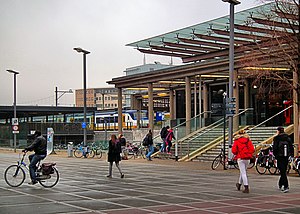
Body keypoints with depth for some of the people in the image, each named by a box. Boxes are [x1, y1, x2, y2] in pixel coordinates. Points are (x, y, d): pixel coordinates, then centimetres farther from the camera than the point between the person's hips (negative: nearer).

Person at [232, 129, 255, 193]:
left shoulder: (236, 141, -2)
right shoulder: (248, 140, 5)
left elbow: (233, 150, -9)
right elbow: (252, 149, -4)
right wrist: (248, 154, 12)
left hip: (240, 158, -4)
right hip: (247, 158, 4)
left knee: (243, 173, -3)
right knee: (242, 171, 20)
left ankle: (246, 188, -11)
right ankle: (239, 184, 38)